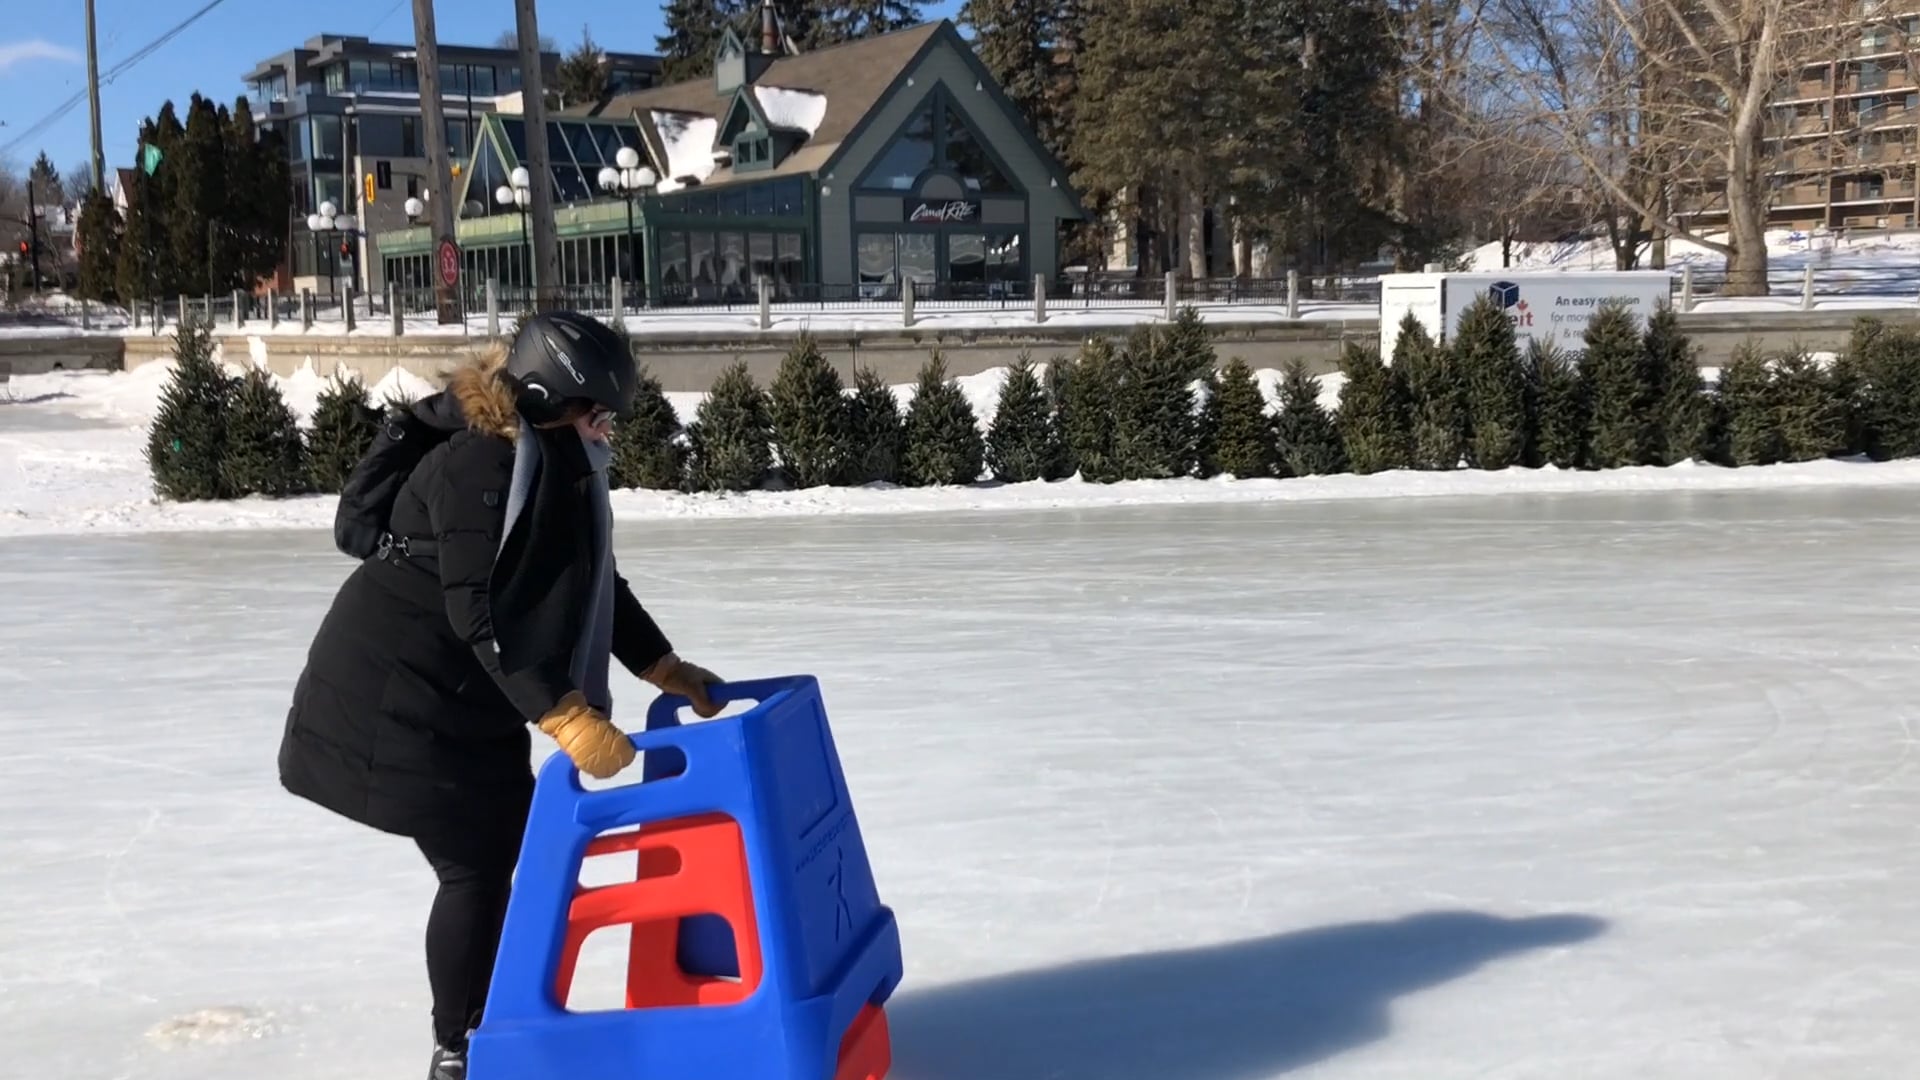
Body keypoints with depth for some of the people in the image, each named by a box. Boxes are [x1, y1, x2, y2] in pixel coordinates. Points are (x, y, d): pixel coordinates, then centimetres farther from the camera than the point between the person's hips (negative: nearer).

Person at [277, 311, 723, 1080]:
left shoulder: (557, 468, 6)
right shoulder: (480, 467, -24)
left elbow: (597, 587, 14)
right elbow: (479, 612, -31)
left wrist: (666, 670, 9)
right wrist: (567, 717, -35)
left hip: (467, 699, 10)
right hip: (394, 698, -10)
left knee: (508, 847, 13)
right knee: (474, 865, -5)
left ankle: (490, 1018, 28)